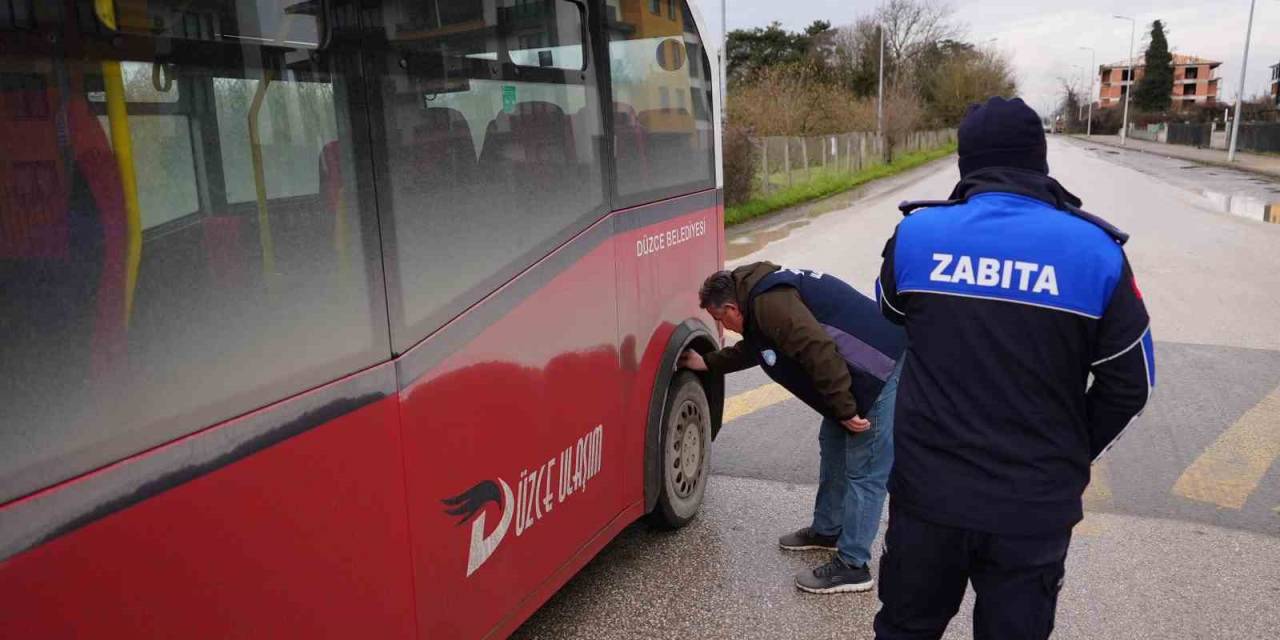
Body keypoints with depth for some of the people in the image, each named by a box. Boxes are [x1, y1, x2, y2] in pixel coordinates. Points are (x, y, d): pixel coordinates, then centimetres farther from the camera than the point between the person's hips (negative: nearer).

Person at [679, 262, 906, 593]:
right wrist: (707, 363, 40)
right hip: (867, 369, 11)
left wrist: (844, 408, -22)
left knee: (864, 470, -5)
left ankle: (852, 566, 4)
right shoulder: (761, 294, 15)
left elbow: (819, 351, -28)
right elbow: (753, 347, 33)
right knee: (834, 445, 21)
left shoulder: (769, 302, -20)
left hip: (882, 370, -11)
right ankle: (827, 530, 36)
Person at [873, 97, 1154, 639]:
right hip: (1035, 506, 0)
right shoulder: (1096, 251, -10)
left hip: (928, 491, 1)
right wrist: (1070, 456, 13)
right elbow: (1130, 383, -1)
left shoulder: (915, 232, -8)